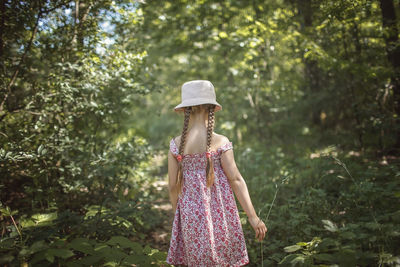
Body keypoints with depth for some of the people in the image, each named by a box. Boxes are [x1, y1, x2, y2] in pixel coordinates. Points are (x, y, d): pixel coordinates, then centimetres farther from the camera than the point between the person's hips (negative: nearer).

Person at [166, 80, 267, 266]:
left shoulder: (176, 144, -5)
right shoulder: (220, 142, -11)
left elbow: (173, 185, 0)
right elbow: (236, 180, -11)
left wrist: (177, 213, 15)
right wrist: (253, 216, -6)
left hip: (191, 213, 2)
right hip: (220, 214, -2)